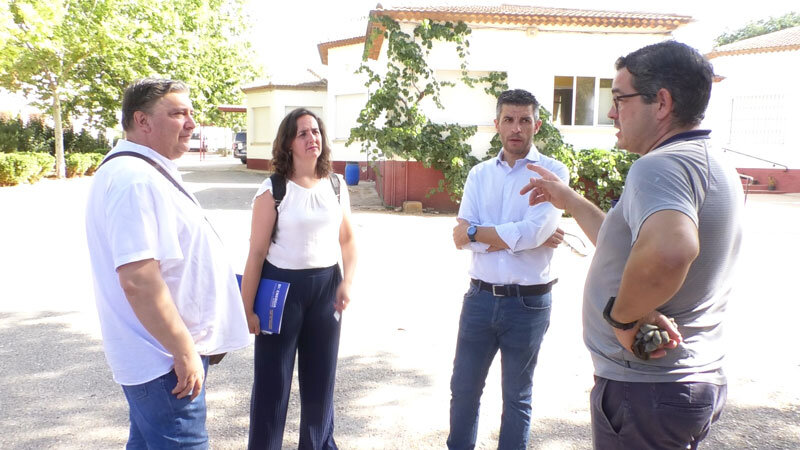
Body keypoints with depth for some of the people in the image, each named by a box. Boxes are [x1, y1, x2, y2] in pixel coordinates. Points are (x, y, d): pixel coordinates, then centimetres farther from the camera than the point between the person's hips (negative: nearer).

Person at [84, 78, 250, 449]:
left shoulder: (142, 171, 13)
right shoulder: (136, 179, -22)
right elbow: (138, 280, -29)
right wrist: (184, 351, -22)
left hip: (158, 353, 11)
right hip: (165, 359, -11)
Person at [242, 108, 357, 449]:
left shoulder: (337, 186, 4)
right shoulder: (272, 190, -9)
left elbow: (347, 239, 11)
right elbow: (257, 252, -9)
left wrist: (347, 281, -4)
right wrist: (247, 307, -8)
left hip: (326, 285, 4)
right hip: (281, 285, -4)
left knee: (321, 375, 16)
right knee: (272, 379, 7)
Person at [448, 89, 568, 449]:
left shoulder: (552, 172, -6)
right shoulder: (479, 174, 6)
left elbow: (533, 232, -21)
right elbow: (460, 238, -5)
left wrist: (476, 231, -11)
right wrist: (515, 236, -15)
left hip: (527, 301, -3)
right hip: (480, 297, 4)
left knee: (517, 397, 14)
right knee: (463, 389, 15)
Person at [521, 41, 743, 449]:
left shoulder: (659, 166, -23)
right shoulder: (713, 166, 12)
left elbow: (668, 250, -46)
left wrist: (623, 314, -28)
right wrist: (569, 200, 25)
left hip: (645, 389, -10)